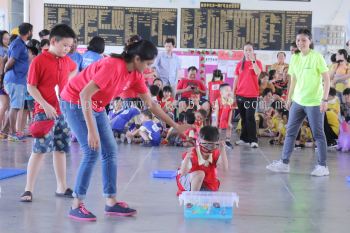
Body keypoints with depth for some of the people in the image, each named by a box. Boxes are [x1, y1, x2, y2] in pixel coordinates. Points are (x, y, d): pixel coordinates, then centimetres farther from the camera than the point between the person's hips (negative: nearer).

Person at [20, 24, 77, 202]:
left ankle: (61, 188, 21)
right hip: (44, 112, -6)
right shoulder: (39, 61, -10)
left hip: (64, 112, 6)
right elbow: (31, 87, -11)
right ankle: (28, 189, -1)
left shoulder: (67, 61, 9)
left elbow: (74, 69, 34)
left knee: (61, 149, 12)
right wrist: (45, 105, -19)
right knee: (39, 150, -7)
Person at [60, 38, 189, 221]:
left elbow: (150, 104, 6)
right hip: (75, 102, -9)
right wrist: (92, 131, -35)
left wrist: (175, 126, 7)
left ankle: (111, 203, 8)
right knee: (93, 151, -16)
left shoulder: (135, 75, -3)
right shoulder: (113, 66, -29)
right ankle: (76, 206, -8)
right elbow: (84, 95, -33)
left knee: (110, 151, 3)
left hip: (96, 106, 9)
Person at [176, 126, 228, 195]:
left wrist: (222, 151, -31)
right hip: (188, 181, -7)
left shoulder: (216, 154, -11)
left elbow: (225, 168, -24)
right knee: (199, 174, -35)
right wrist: (187, 158, -54)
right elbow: (183, 173, -35)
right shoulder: (192, 154, -25)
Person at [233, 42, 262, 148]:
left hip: (252, 95, -4)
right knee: (243, 117, 10)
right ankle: (244, 138, 17)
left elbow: (258, 73, -20)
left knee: (250, 117, -11)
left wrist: (253, 60, -21)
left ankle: (253, 140, -11)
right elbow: (236, 79, 13)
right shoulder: (240, 64, 10)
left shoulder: (257, 62, 1)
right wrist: (233, 92, 10)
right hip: (240, 94, 4)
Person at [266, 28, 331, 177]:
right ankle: (284, 163, 16)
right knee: (290, 132, 8)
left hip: (314, 102, -6)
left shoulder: (317, 57, -10)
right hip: (297, 101, 6)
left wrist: (325, 99, -16)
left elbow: (326, 79, -10)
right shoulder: (295, 58, 6)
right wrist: (289, 98, 14)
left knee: (318, 134, 2)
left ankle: (322, 166, 10)